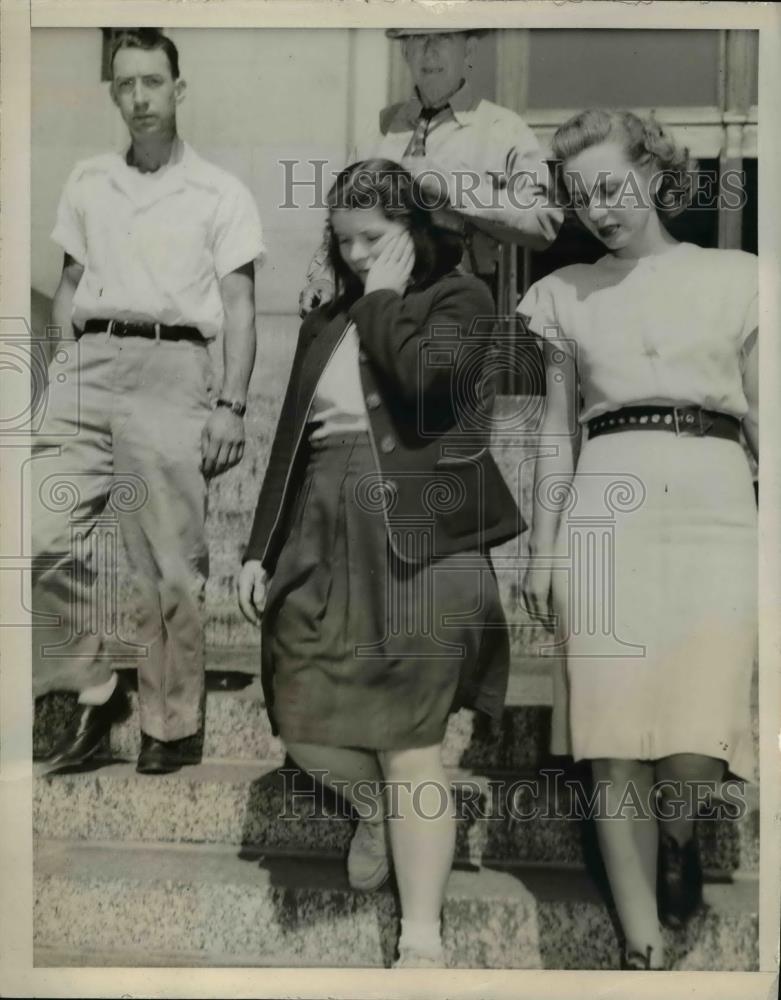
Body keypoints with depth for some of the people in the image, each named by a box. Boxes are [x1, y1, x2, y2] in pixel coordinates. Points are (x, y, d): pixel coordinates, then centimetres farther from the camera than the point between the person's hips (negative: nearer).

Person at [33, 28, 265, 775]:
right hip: (88, 368, 4)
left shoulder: (219, 193, 5)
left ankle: (172, 724, 10)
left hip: (171, 370, -4)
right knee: (43, 538, -8)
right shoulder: (86, 182, 17)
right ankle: (94, 690, 9)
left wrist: (231, 406, -8)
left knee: (168, 562, -3)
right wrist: (60, 373, 11)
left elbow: (239, 309, 1)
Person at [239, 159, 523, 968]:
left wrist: (386, 297, -6)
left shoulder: (458, 298, 2)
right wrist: (260, 548, 13)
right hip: (324, 538, 6)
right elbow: (290, 443, 18)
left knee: (408, 738, -6)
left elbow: (426, 381, -20)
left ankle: (422, 940, 5)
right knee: (304, 720, 5)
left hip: (417, 541, -5)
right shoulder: (327, 320, 18)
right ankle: (377, 807, 38)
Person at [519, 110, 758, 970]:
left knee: (699, 743, -12)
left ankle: (676, 835, 24)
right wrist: (541, 550, 10)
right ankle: (642, 942, 8)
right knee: (615, 739, -5)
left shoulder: (734, 279, 10)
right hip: (607, 508, 1)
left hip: (714, 504, -1)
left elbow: (763, 419, 10)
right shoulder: (567, 295, 14)